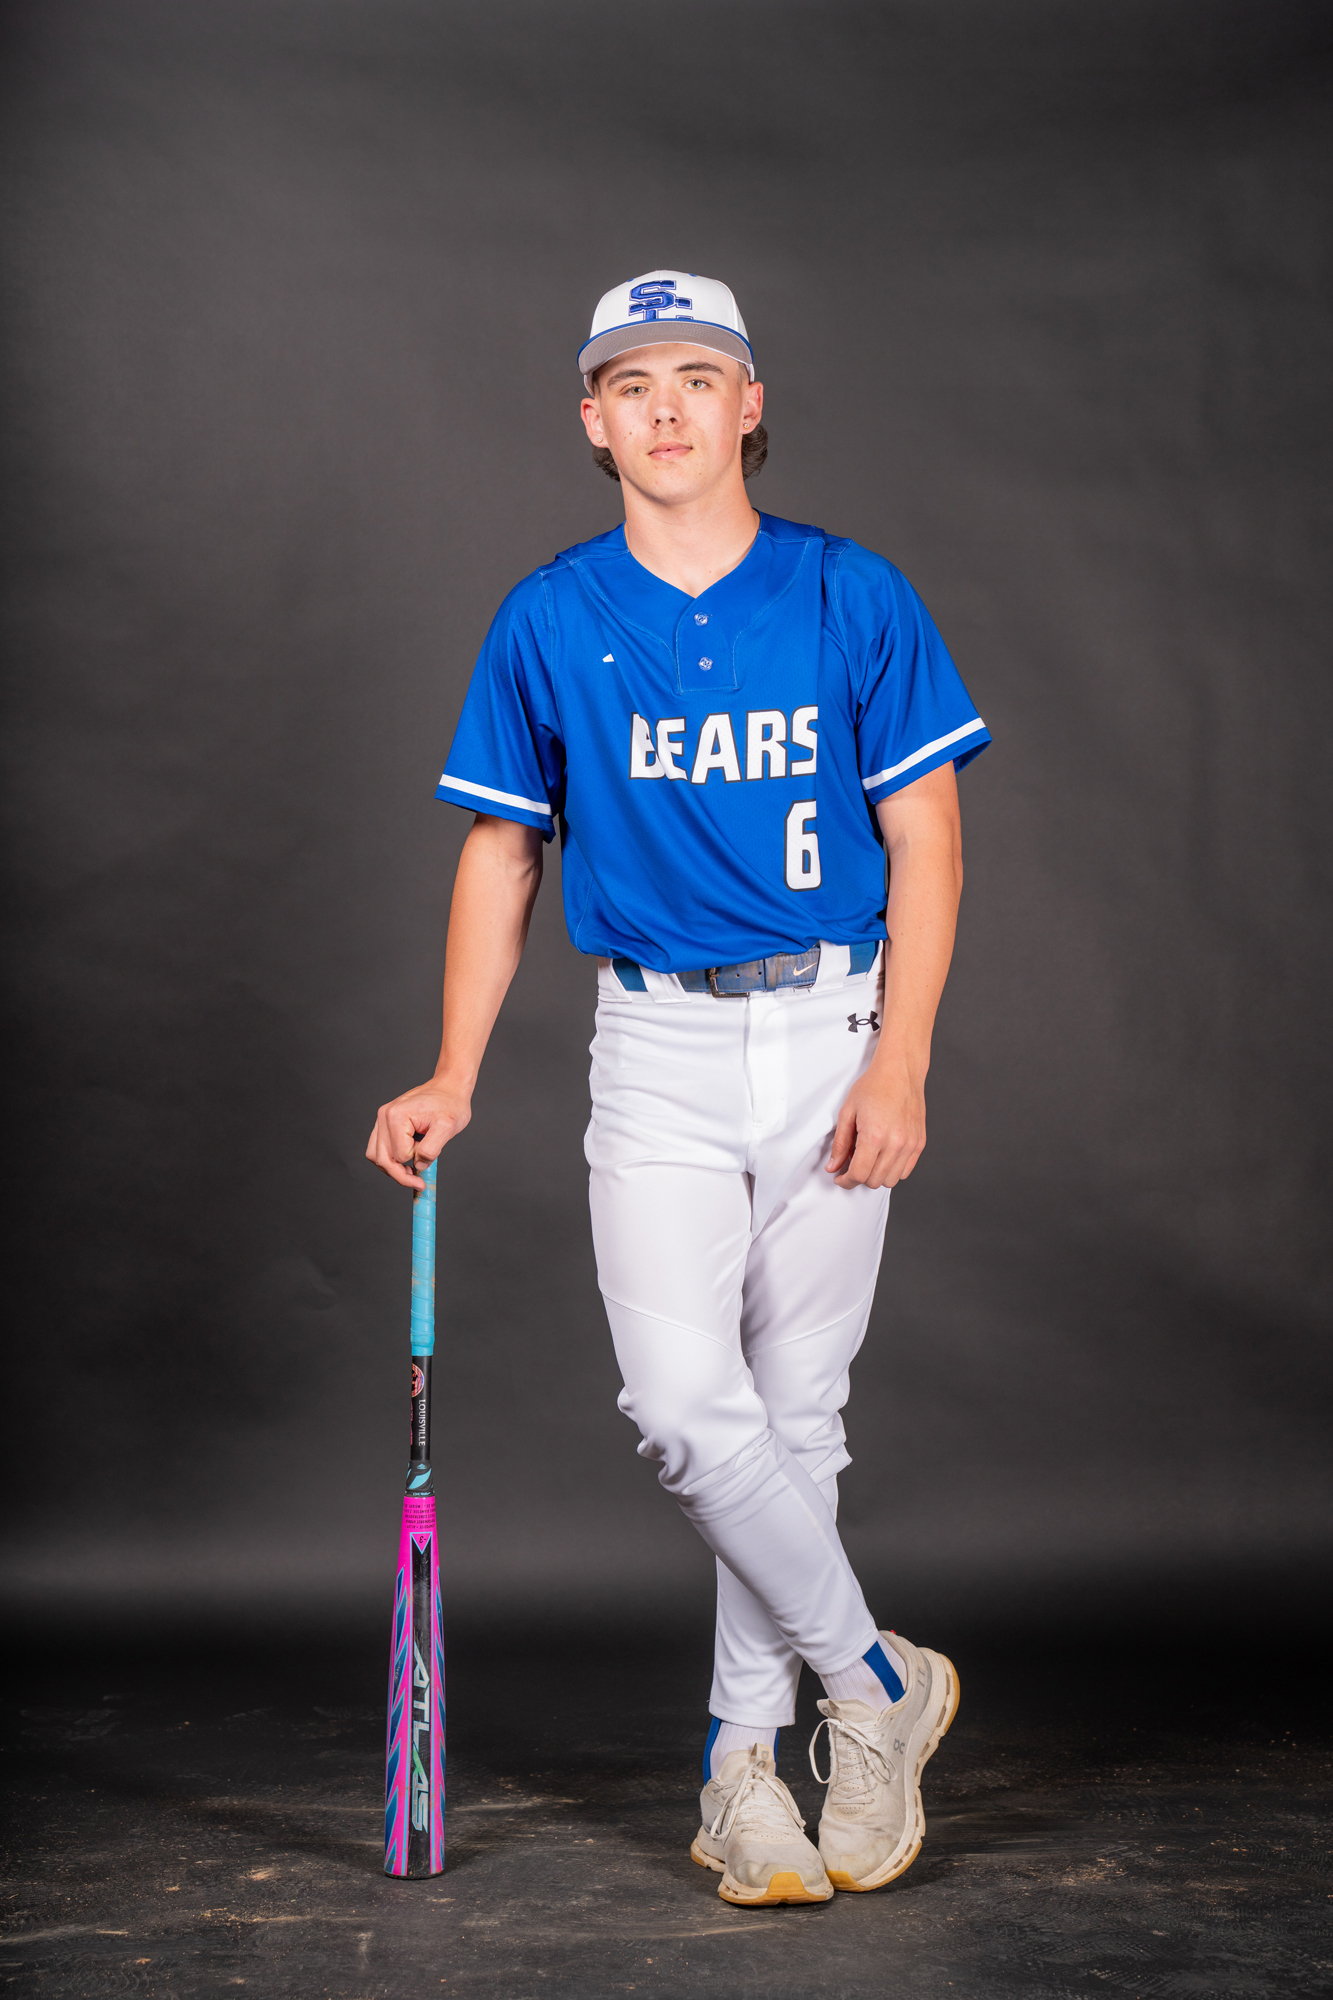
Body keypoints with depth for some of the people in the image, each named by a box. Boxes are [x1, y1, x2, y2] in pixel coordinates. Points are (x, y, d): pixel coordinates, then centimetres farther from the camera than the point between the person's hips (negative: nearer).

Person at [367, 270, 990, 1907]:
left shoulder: (854, 601, -1)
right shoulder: (546, 624, 3)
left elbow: (925, 844, -1)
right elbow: (500, 855, 8)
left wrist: (898, 1063, -10)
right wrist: (453, 1080, -1)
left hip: (833, 1030, 0)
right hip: (657, 1045, 1)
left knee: (795, 1407, 5)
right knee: (682, 1401, -12)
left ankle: (745, 1752, 19)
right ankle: (873, 1679, 9)